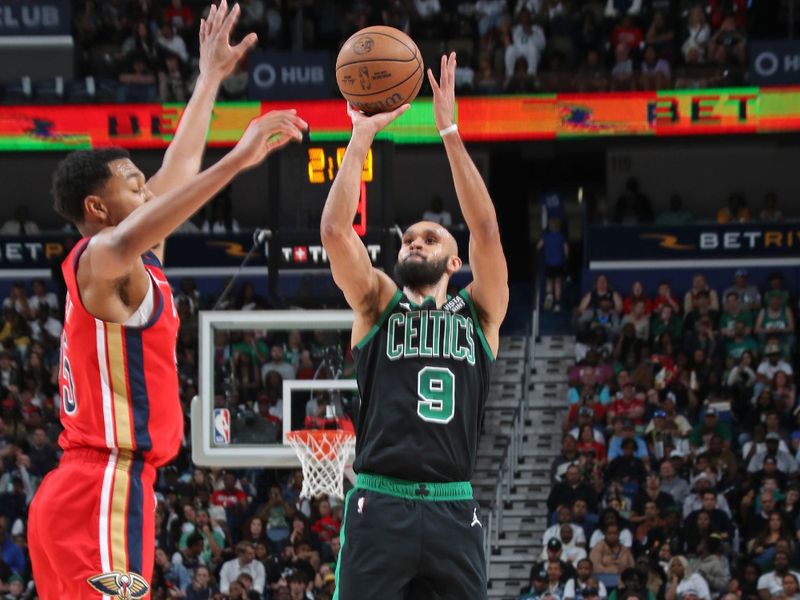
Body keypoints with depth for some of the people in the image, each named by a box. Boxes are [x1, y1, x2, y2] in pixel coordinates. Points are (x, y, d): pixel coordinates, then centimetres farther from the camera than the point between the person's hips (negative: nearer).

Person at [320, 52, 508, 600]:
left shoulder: (479, 313, 14)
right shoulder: (378, 304, 14)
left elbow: (486, 231, 1)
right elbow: (335, 230, 1)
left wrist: (449, 131, -3)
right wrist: (362, 135, -1)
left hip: (453, 511, 1)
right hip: (380, 507, -1)